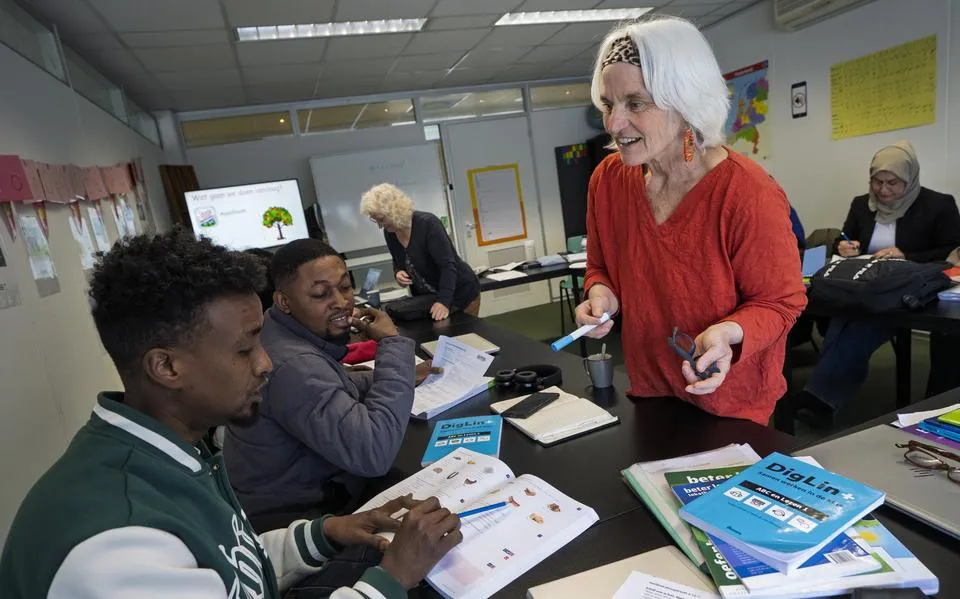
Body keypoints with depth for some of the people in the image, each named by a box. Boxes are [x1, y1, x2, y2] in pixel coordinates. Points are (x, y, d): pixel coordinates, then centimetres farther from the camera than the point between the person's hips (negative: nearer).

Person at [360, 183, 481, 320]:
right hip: (426, 298, 6)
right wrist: (398, 272, -12)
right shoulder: (389, 233, -4)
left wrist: (444, 302, -41)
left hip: (460, 294, -6)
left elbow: (448, 266, -30)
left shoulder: (428, 224, -24)